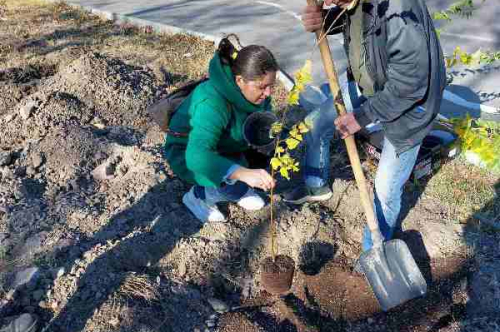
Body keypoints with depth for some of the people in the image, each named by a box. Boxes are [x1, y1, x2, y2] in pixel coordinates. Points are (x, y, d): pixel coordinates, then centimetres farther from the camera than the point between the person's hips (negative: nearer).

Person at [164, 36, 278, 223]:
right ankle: (198, 196, -1)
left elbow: (264, 112, 8)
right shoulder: (212, 102, -38)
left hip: (223, 146, 7)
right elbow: (197, 156, -50)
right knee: (237, 184, -31)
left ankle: (240, 189, 9)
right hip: (187, 153, -7)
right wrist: (243, 173, -63)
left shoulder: (256, 90, -15)